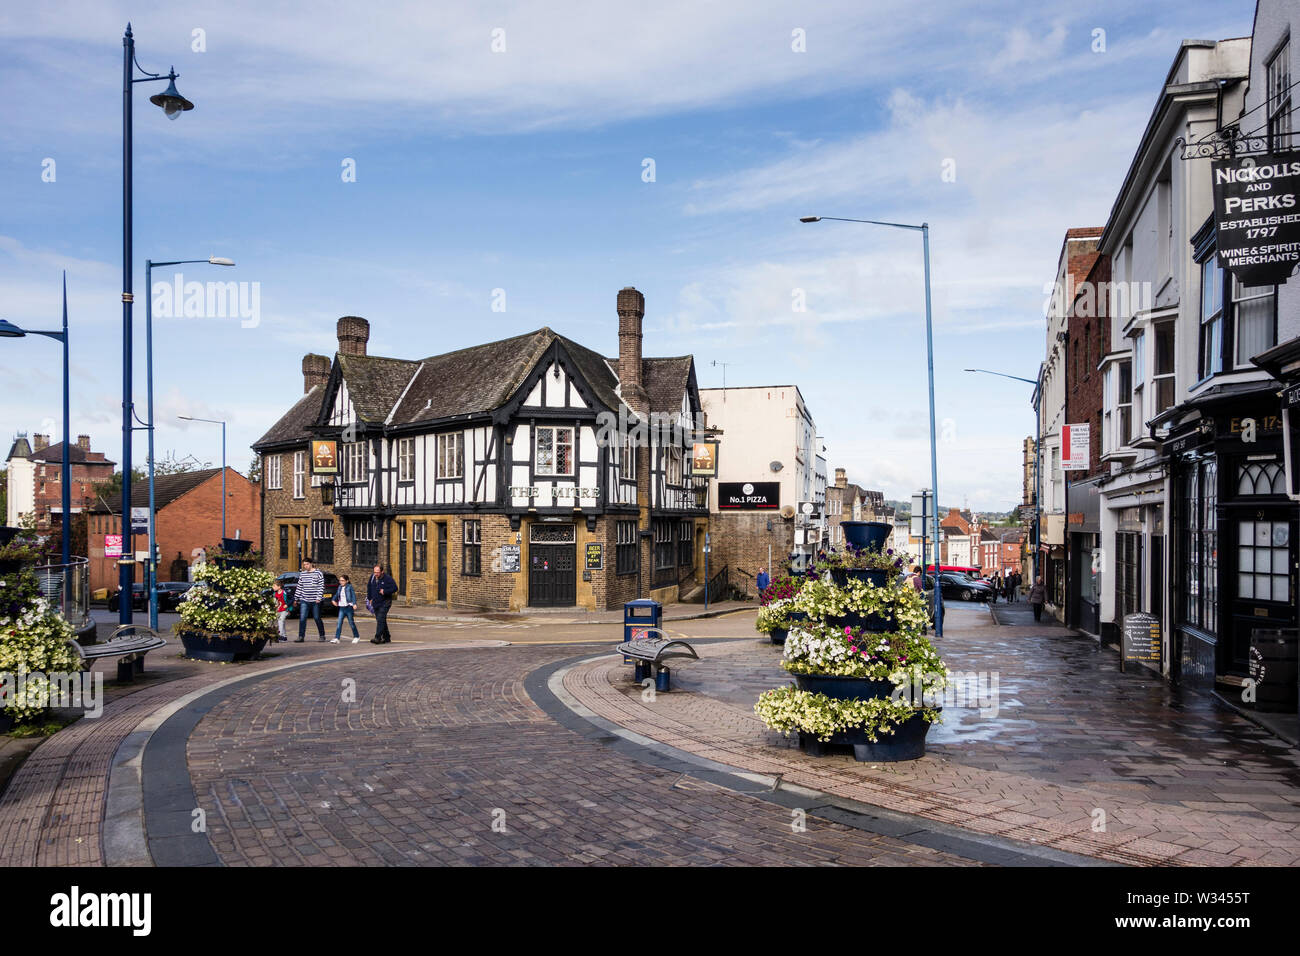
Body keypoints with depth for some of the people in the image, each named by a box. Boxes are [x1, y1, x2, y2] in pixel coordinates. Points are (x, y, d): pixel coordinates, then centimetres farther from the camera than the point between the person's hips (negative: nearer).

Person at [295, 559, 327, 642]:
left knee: (317, 618, 4)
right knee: (302, 619, -4)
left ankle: (322, 636, 17)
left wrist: (319, 597, -14)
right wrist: (296, 598, 12)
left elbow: (321, 587, -6)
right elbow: (299, 587, 15)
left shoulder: (318, 573, -3)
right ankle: (301, 637, 0)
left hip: (315, 601, -3)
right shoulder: (302, 574, 10)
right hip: (304, 601, 4)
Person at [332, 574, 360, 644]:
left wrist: (354, 604, -27)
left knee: (351, 623, 4)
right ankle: (336, 638, -4)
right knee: (339, 623, -2)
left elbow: (353, 595, -16)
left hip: (349, 607, -5)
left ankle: (356, 636, 20)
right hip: (341, 608, 5)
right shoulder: (340, 587, 9)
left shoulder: (350, 587, -9)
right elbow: (337, 595, 27)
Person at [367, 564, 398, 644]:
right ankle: (387, 638, 21)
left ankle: (378, 638, -22)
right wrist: (370, 598, 15)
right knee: (380, 620, 11)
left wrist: (385, 591, -20)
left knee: (381, 619, -18)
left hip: (385, 603, -6)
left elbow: (395, 588, -11)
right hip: (375, 603, 6)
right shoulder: (372, 577, 2)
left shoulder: (387, 578, -13)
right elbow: (369, 587, 18)